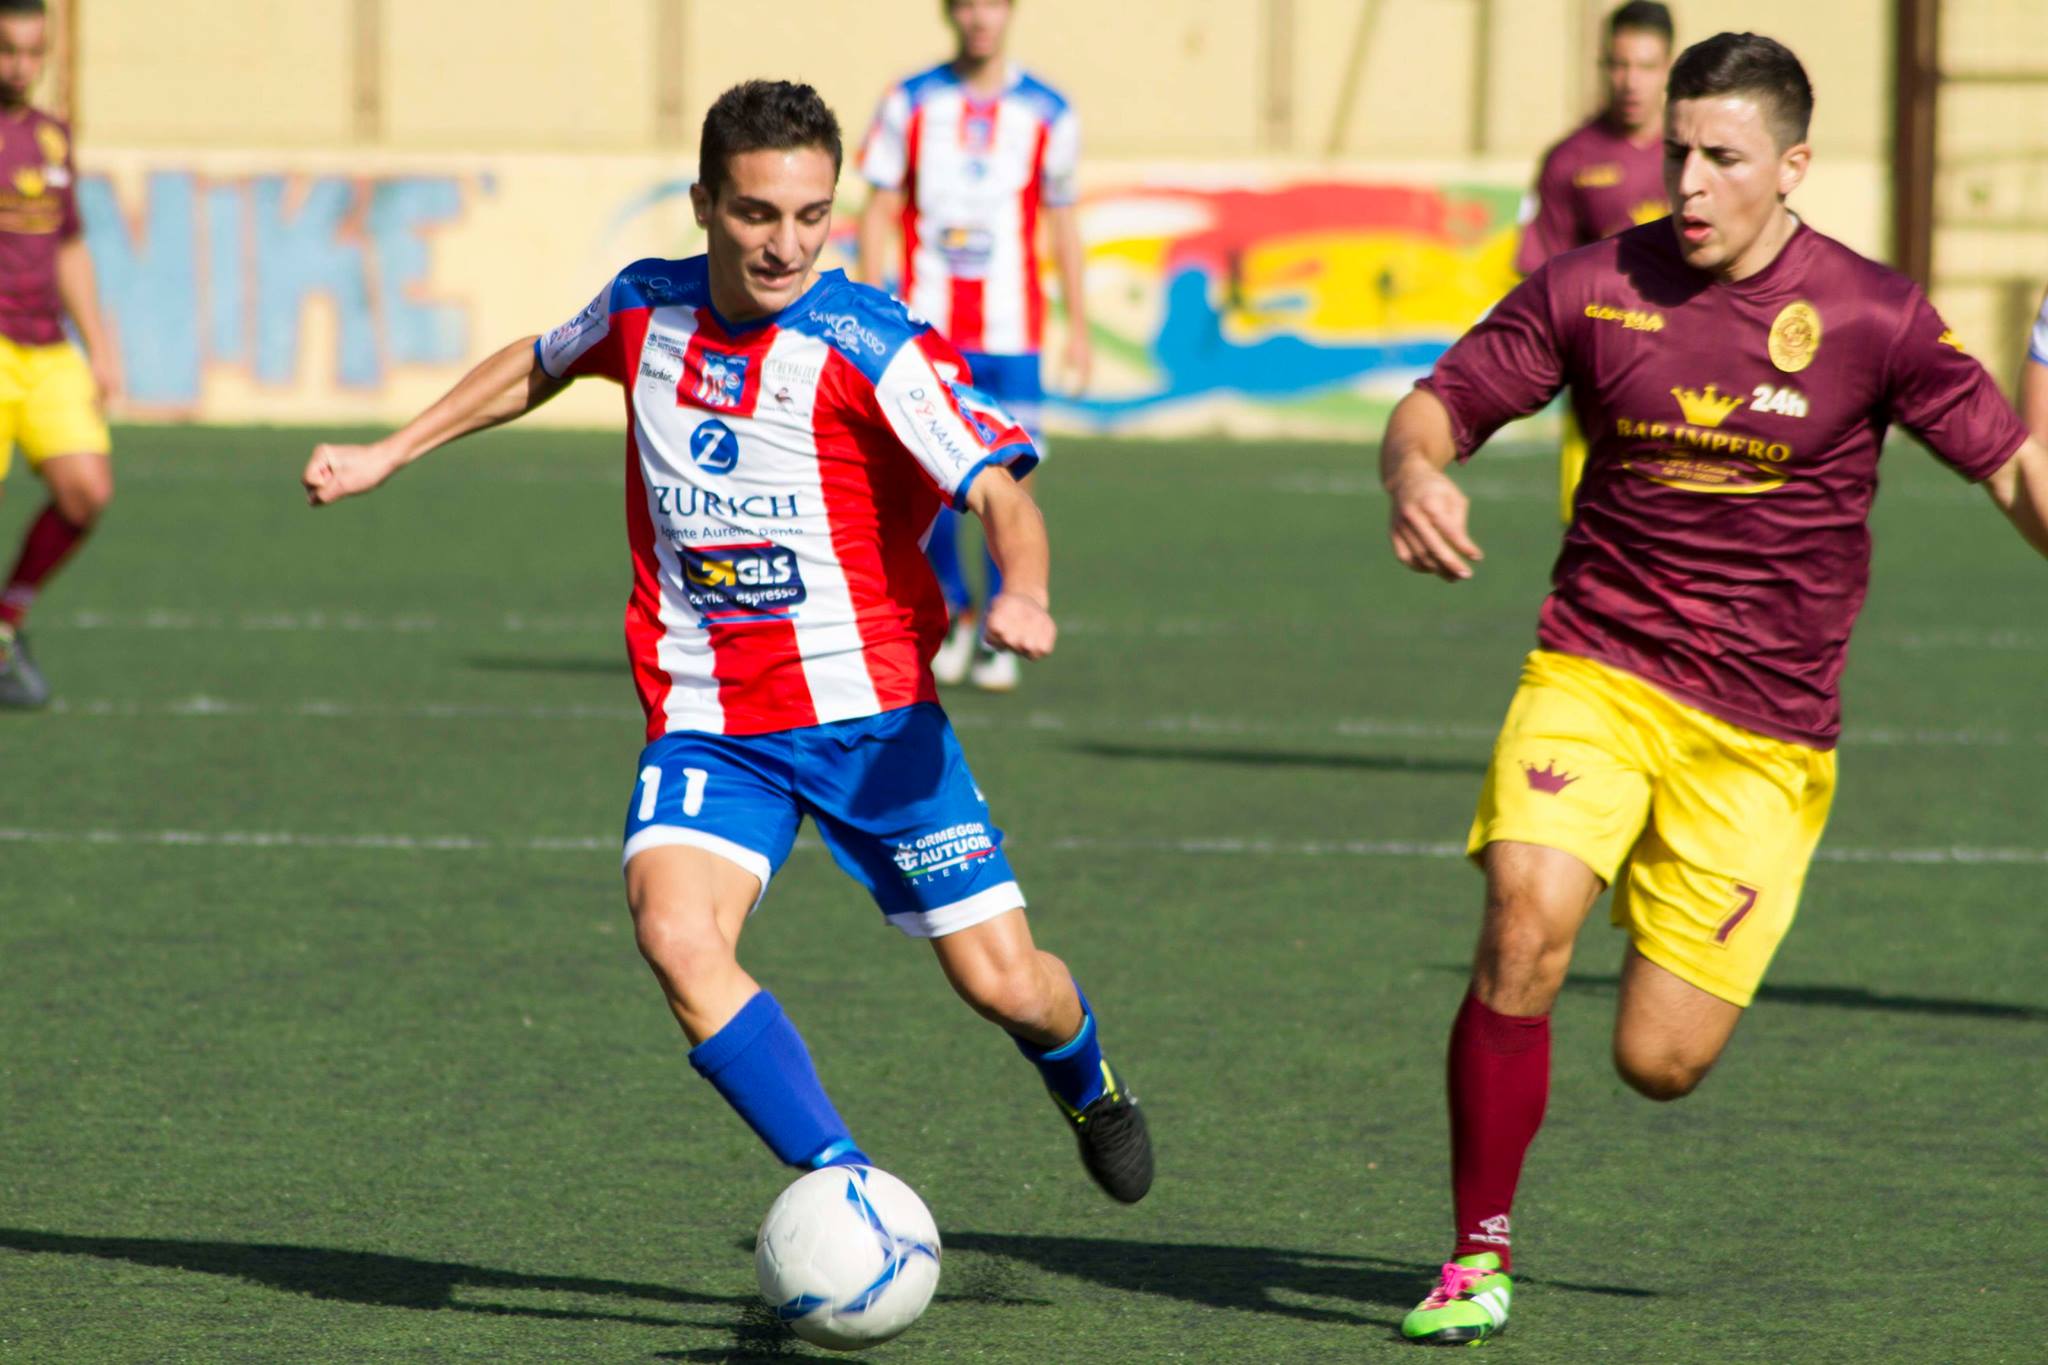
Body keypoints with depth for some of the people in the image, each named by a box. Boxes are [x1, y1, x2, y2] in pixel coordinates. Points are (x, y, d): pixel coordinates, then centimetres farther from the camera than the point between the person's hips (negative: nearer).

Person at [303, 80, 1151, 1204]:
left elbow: (998, 490, -22)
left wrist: (1021, 595, -42)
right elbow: (539, 364, 24)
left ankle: (1084, 1079, 37)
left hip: (869, 714, -3)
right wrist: (388, 455, 25)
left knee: (1004, 984, -1)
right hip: (703, 722, 3)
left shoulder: (867, 344, -13)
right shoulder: (643, 309, 1)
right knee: (675, 934, -26)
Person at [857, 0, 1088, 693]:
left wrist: (1078, 329, 8)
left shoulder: (1047, 112, 5)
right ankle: (951, 613, 19)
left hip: (1012, 331, 0)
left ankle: (999, 635, 3)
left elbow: (1062, 223, 11)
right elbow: (879, 210, 7)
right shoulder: (910, 103, 6)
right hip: (927, 326, 0)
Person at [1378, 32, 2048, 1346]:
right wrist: (1415, 470, -18)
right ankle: (1479, 1259, -9)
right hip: (1596, 677, 1)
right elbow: (1438, 405, 5)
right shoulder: (1592, 288, -1)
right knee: (1524, 931, -26)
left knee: (1660, 1062, -3)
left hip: (1762, 733, -1)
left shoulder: (1870, 316, -5)